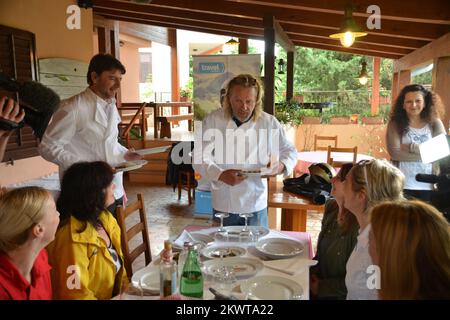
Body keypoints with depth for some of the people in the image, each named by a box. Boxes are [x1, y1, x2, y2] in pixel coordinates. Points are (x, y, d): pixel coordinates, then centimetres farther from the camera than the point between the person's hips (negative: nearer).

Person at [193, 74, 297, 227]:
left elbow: (290, 151, 9)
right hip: (223, 205, 0)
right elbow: (200, 157, -9)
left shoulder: (269, 123, -2)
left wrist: (281, 165, -13)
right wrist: (220, 175, -26)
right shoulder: (213, 120, -6)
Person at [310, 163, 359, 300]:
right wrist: (313, 272, -1)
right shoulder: (331, 207, -2)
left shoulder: (360, 228, -26)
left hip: (337, 294, -6)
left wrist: (322, 287, -12)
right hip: (318, 281, 6)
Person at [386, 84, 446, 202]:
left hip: (428, 186, 2)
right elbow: (395, 153, -15)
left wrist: (412, 147, -15)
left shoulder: (435, 123, 1)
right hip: (403, 185, -2)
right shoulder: (395, 124, -4)